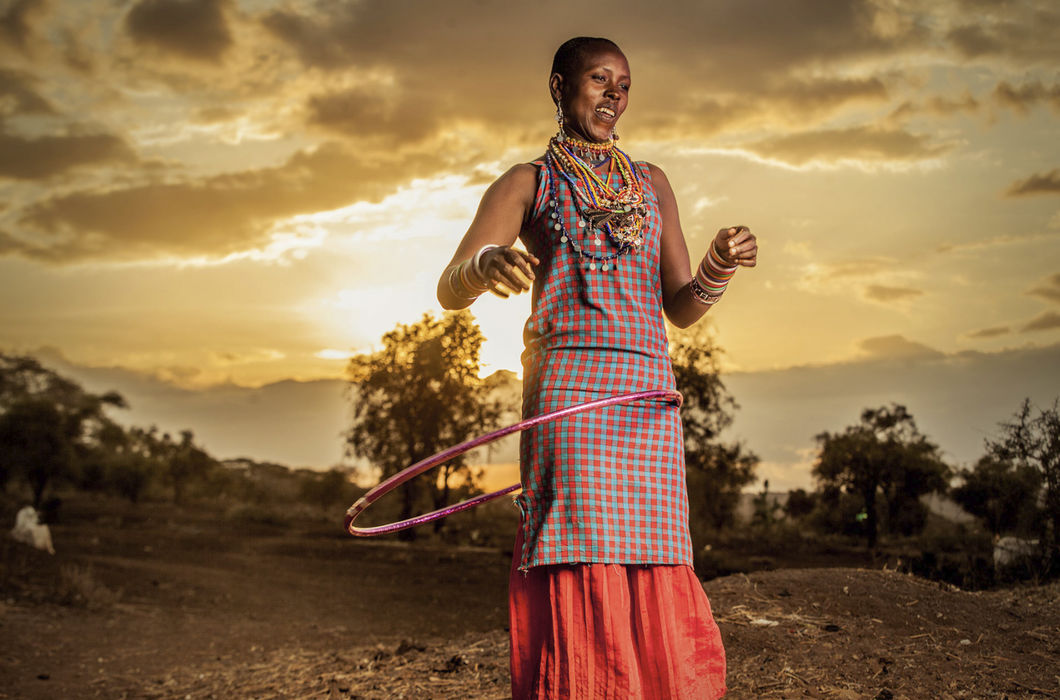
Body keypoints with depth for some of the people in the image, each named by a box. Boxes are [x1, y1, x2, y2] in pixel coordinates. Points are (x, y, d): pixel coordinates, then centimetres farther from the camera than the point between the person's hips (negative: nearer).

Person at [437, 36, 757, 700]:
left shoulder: (650, 183, 23)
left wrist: (720, 263, -5)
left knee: (655, 599, -1)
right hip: (567, 390, -4)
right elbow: (450, 291, 1)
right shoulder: (526, 183, 12)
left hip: (647, 396, 4)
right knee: (577, 592, -13)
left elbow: (682, 308, 17)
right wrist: (486, 265, -23)